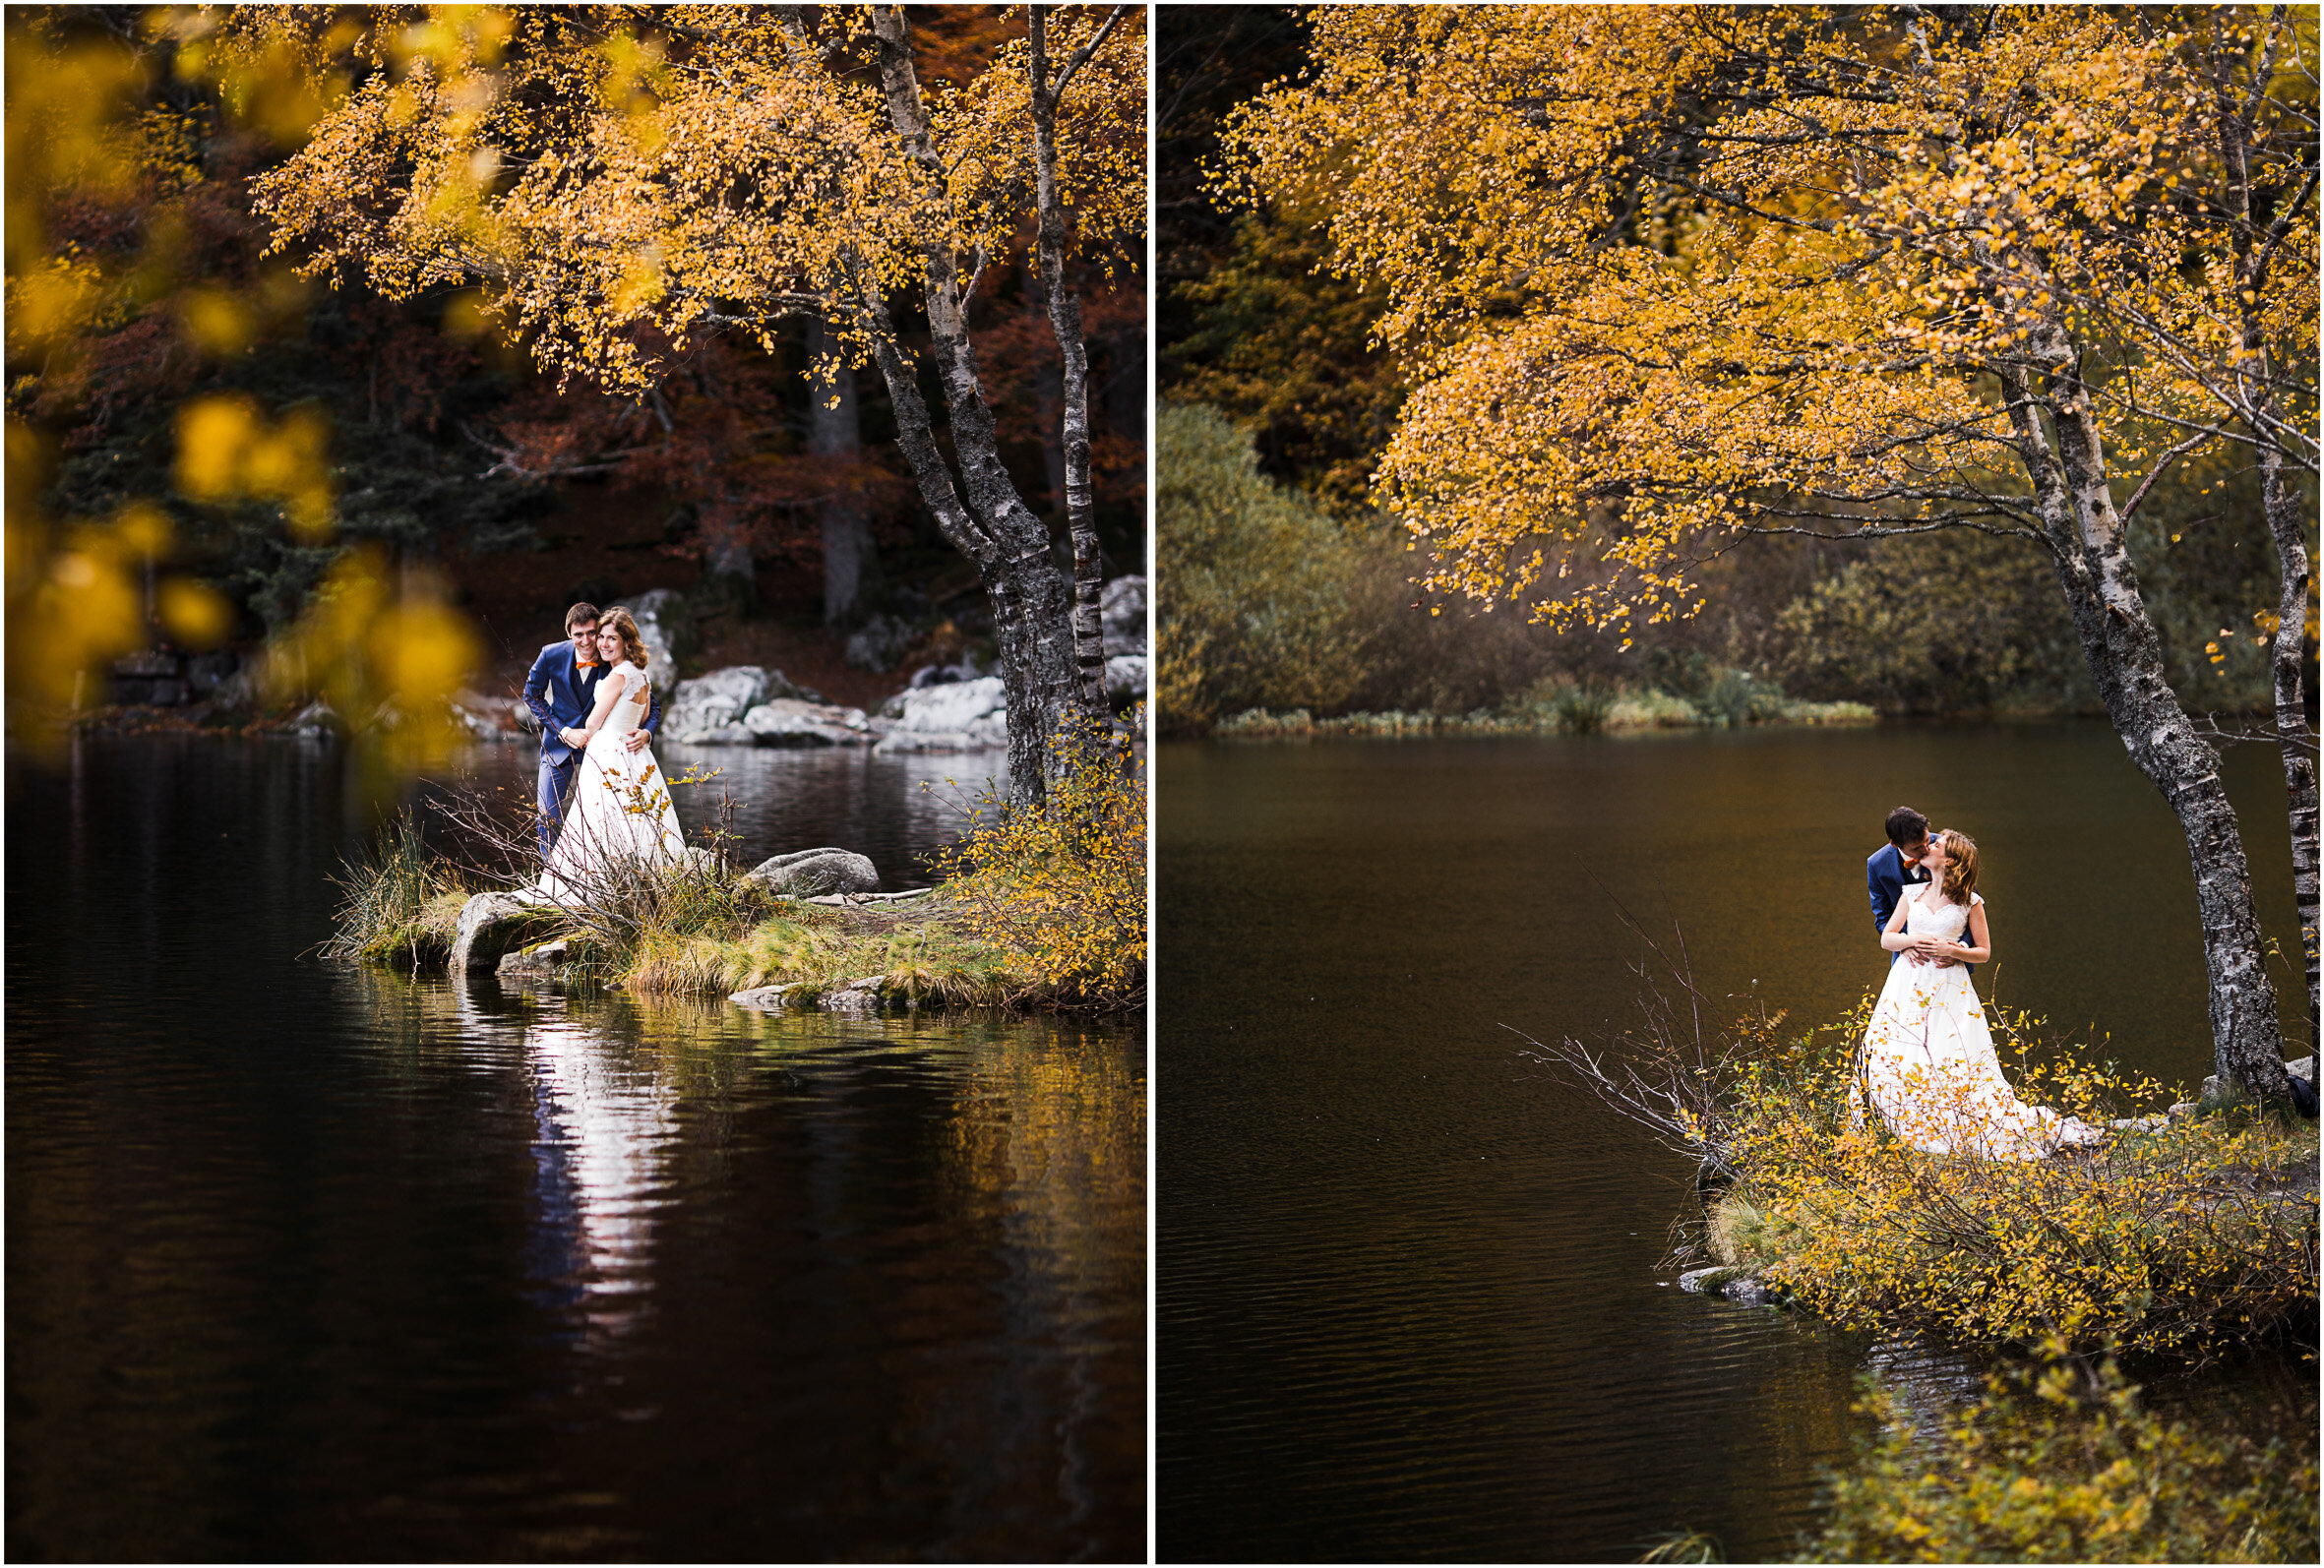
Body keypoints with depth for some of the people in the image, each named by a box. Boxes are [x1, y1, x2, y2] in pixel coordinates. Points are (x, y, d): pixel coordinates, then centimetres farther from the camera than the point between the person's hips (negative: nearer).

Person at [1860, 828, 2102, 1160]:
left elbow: (1984, 952, 6)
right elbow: (1886, 938, 11)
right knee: (1897, 1061, -6)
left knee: (1955, 1063, -9)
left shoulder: (1970, 903, 2)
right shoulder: (1912, 894, 11)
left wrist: (1952, 951, -11)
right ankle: (1912, 1131, 4)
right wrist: (1913, 940, -9)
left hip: (1948, 991, -3)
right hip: (1908, 986, 3)